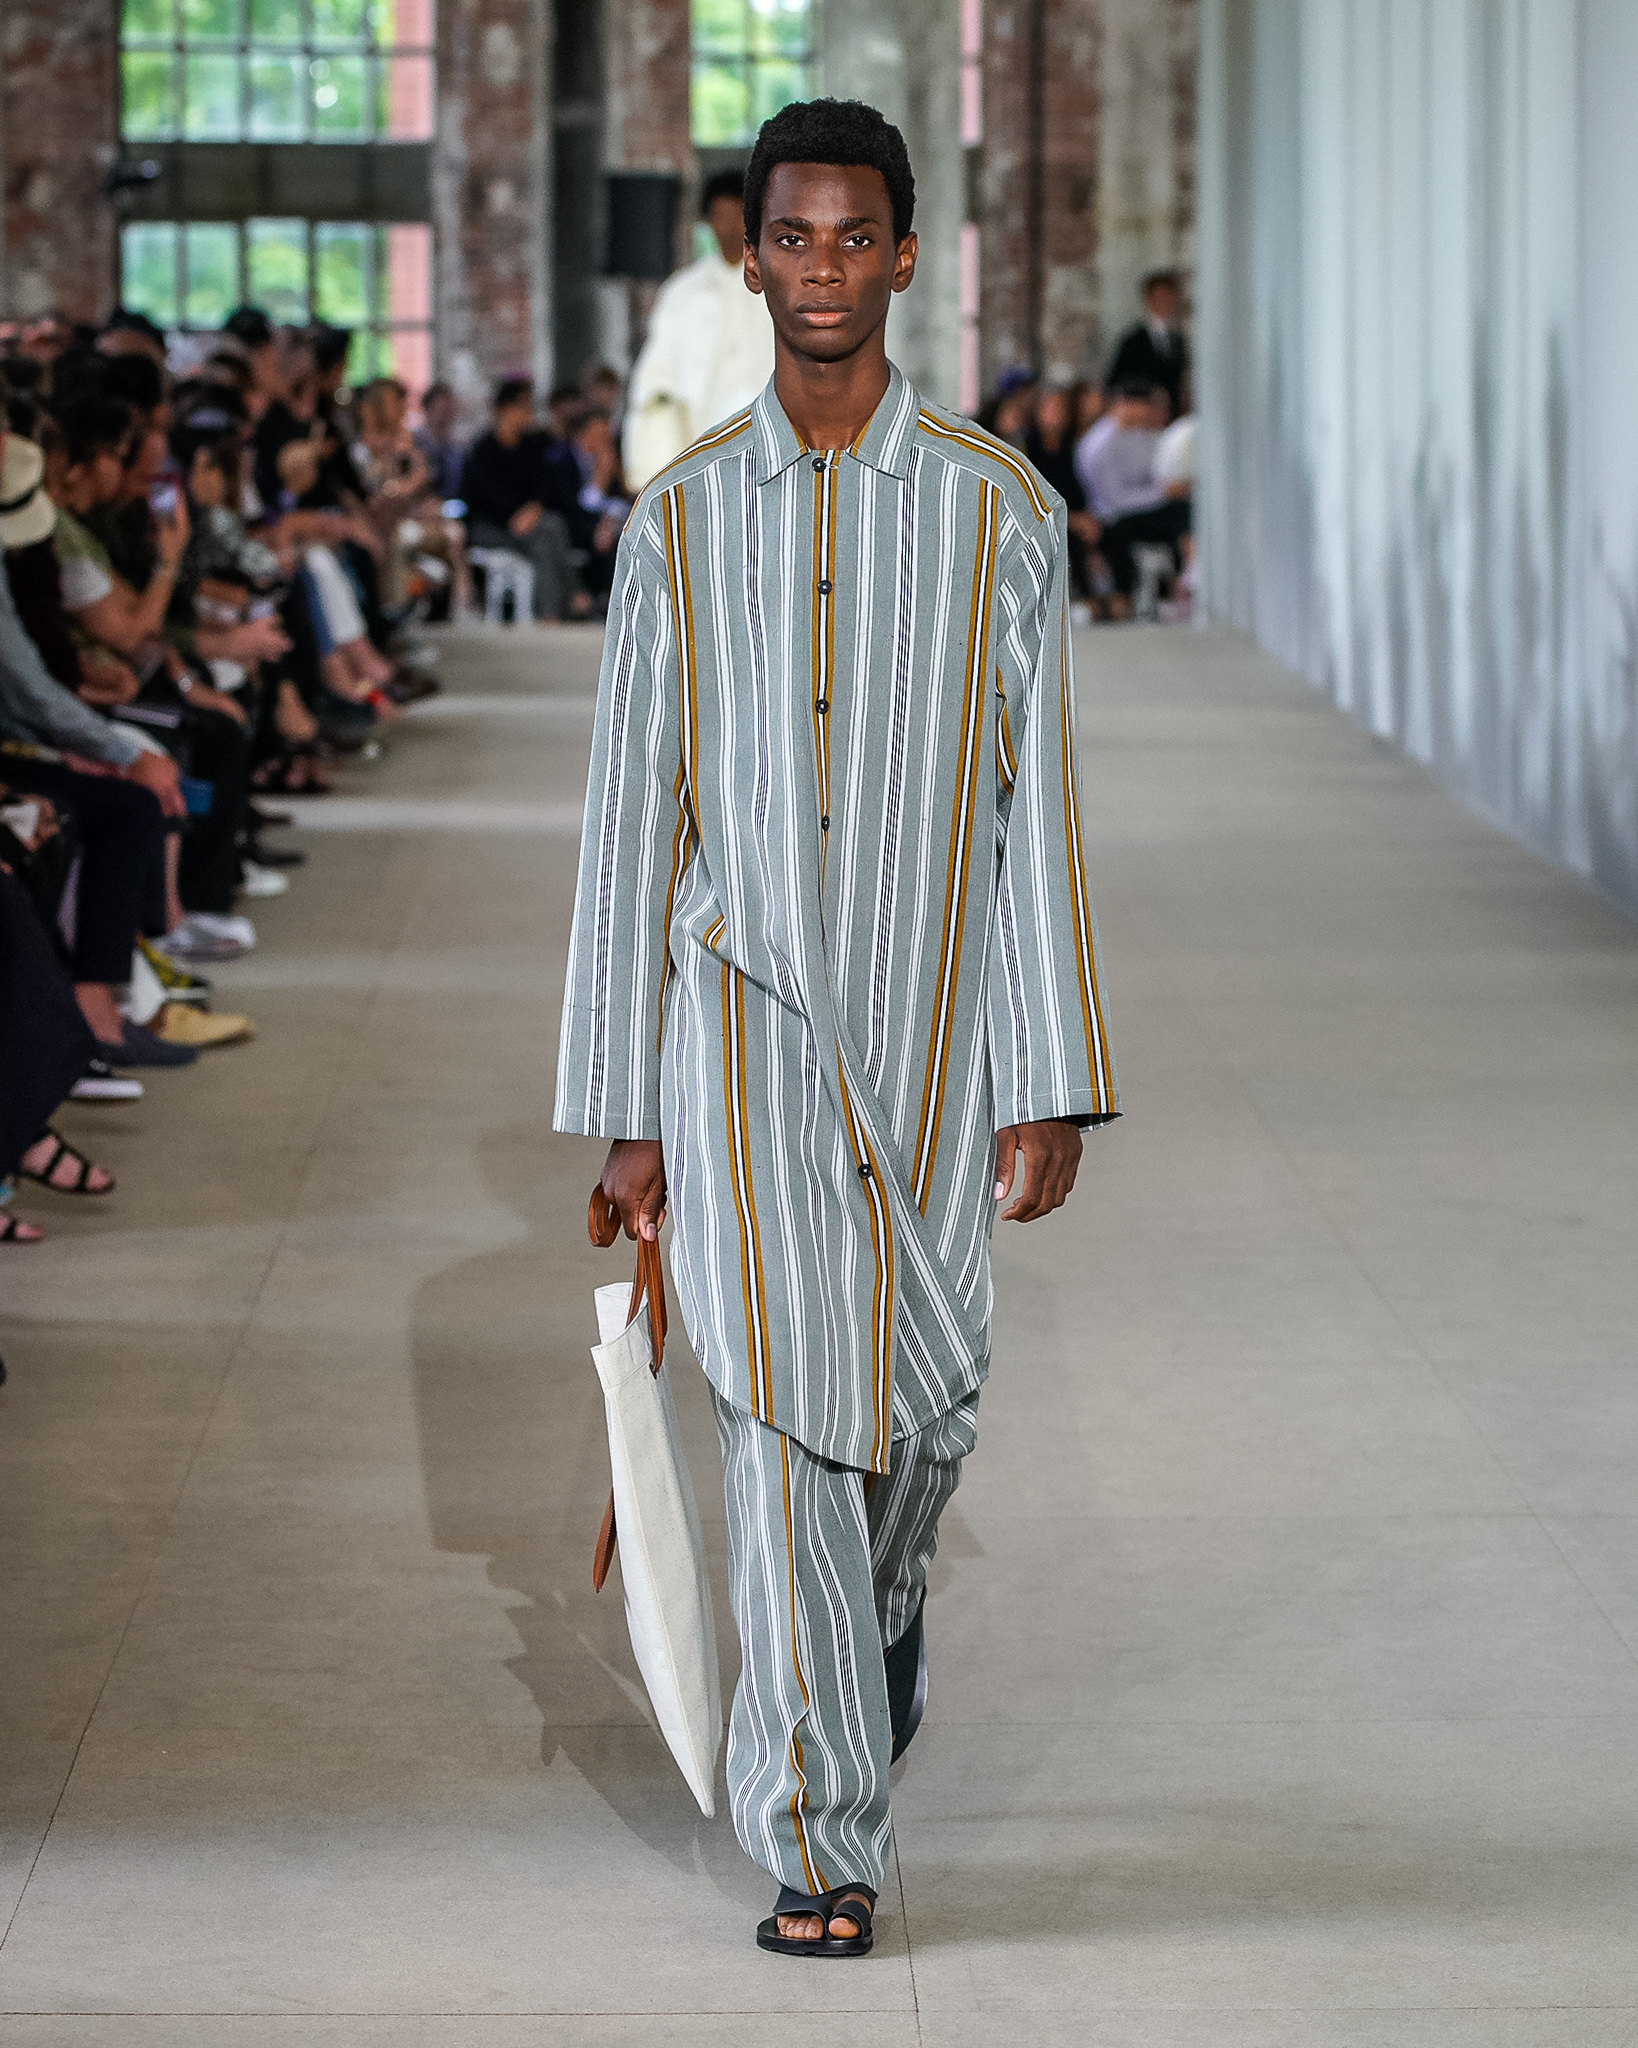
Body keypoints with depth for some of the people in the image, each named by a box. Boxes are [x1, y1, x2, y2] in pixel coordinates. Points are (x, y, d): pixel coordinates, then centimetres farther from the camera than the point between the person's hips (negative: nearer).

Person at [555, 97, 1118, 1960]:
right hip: (742, 1033, -1)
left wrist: (1051, 1088, -7)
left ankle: (879, 1597, 49)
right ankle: (821, 1844, -3)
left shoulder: (996, 511, -1)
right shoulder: (681, 519, 1)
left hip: (923, 1035, 1)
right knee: (788, 1420, -8)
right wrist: (621, 1109, 2)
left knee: (922, 1403, 13)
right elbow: (633, 820, 4)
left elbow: (1034, 811, -2)